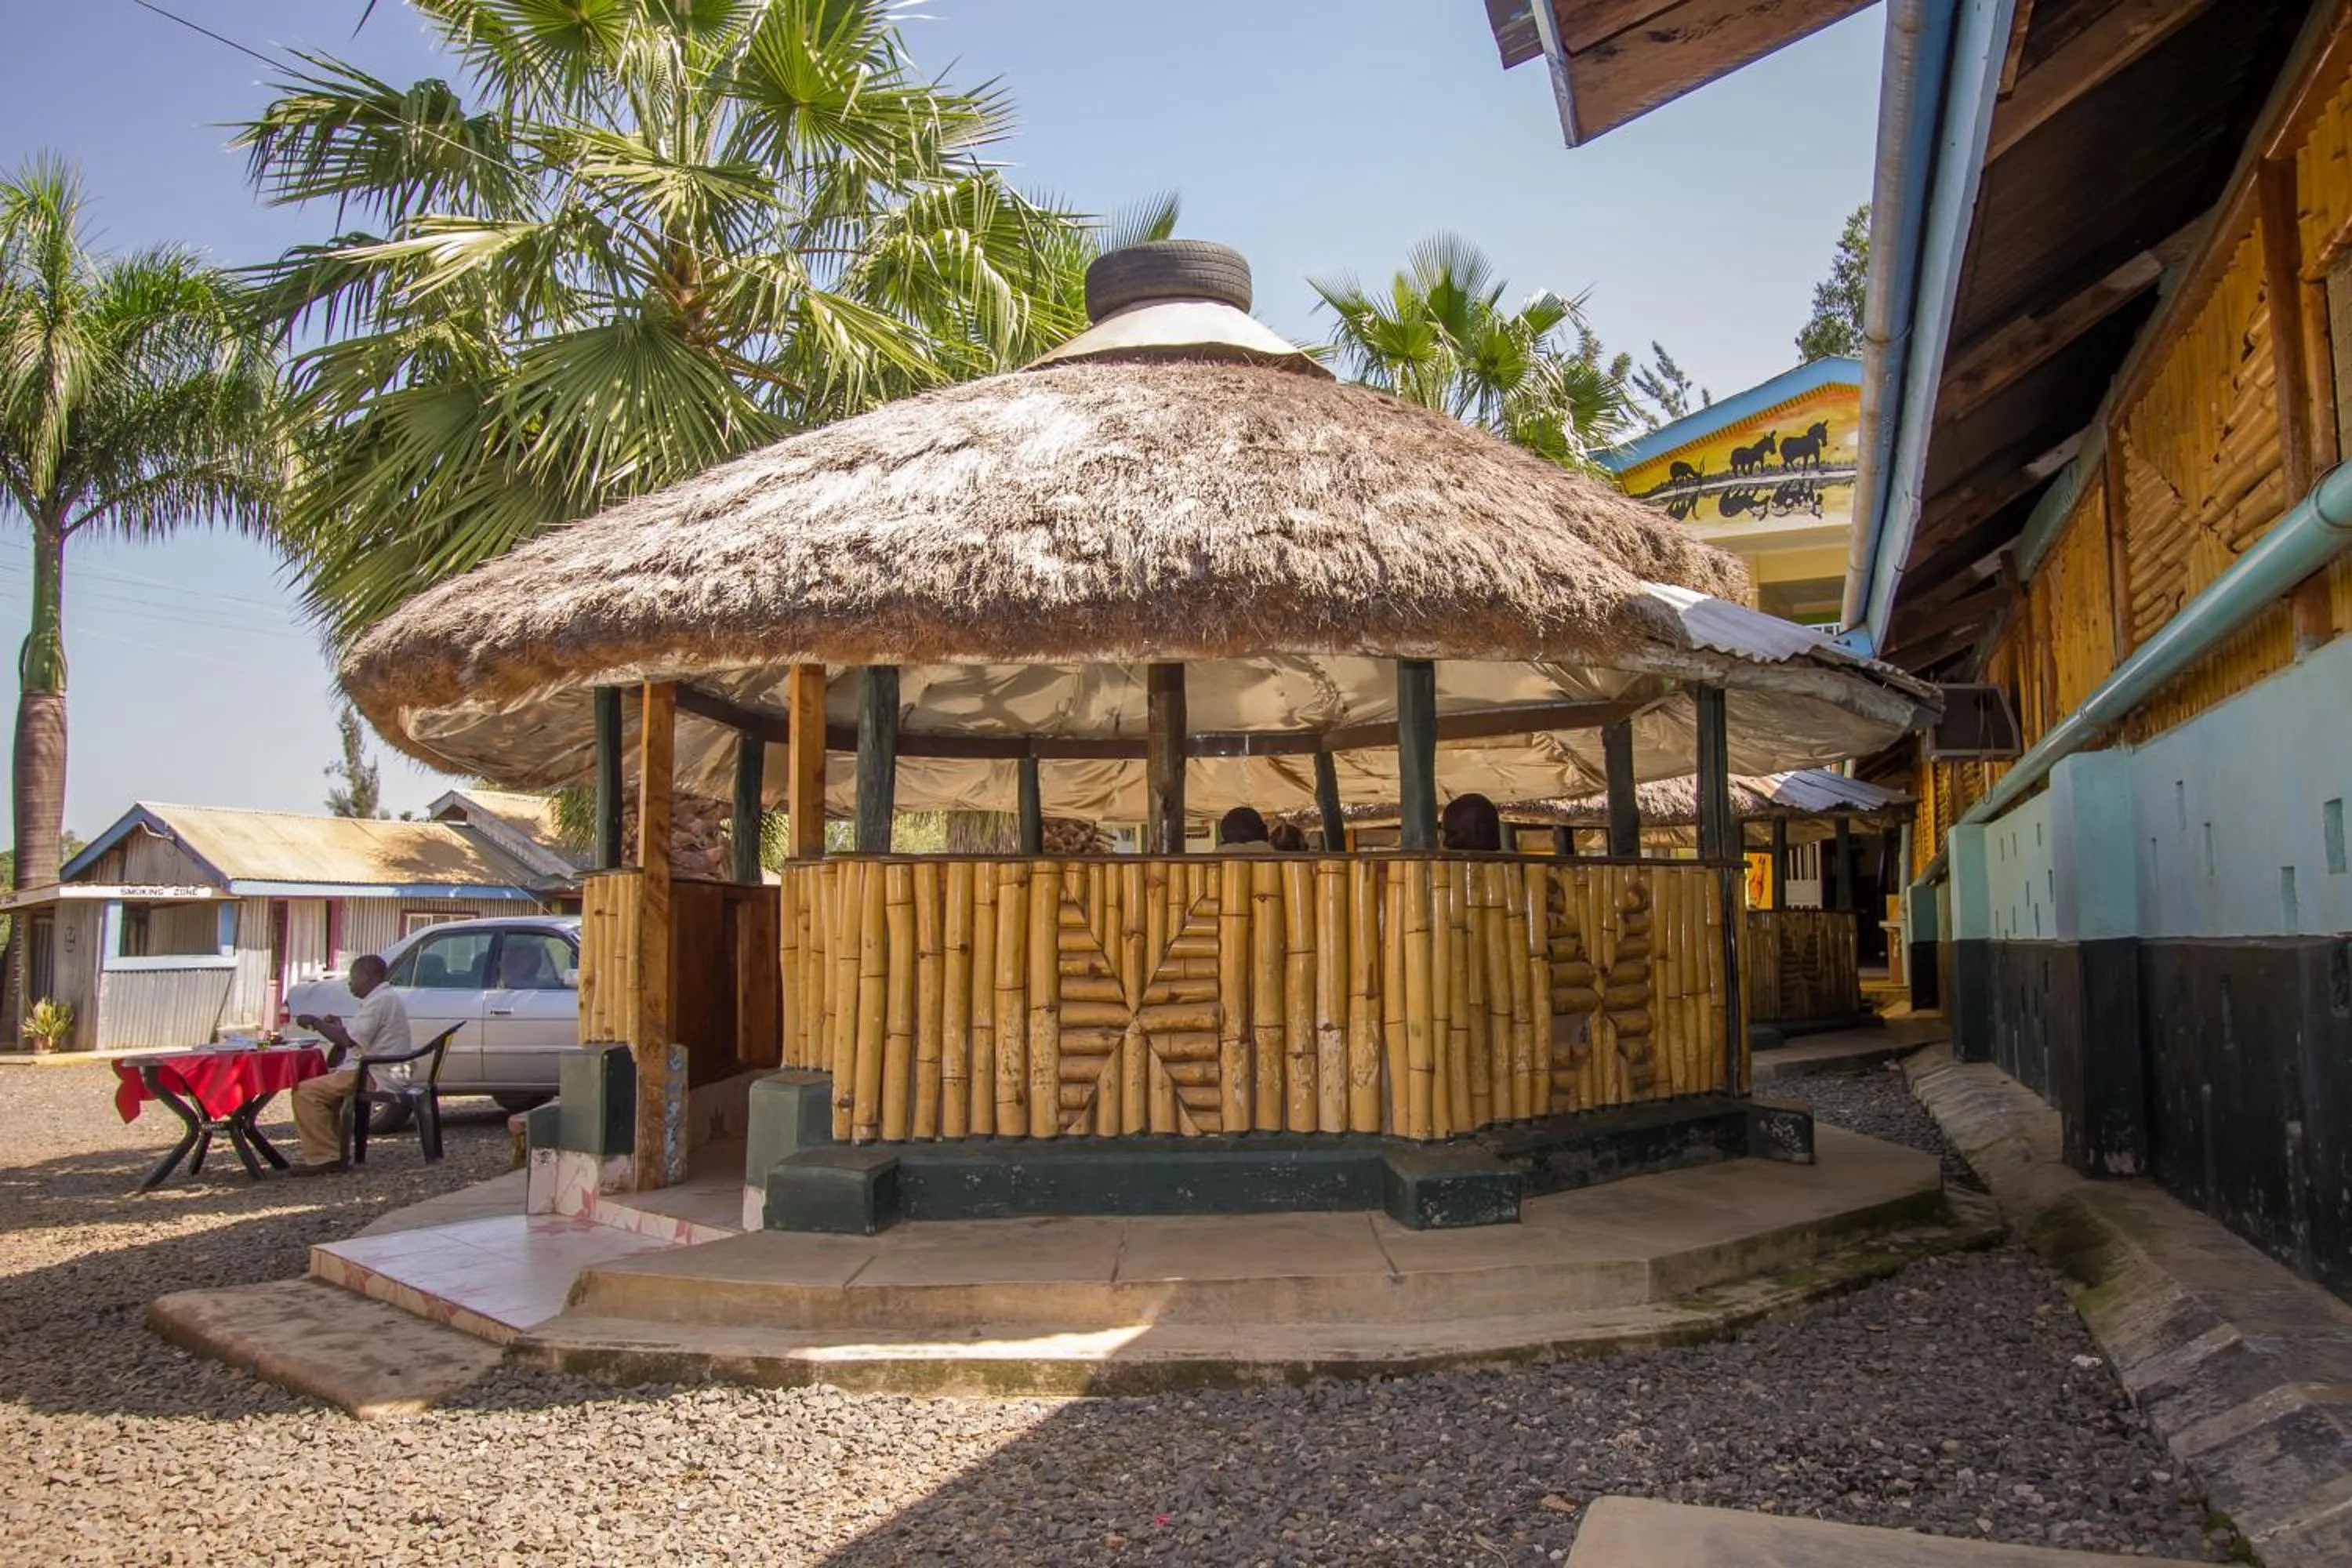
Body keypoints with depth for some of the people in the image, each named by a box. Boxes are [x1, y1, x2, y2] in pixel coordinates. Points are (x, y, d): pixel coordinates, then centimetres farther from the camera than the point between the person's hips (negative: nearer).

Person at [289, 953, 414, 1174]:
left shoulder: (380, 1000, -16)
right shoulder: (387, 997, 19)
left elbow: (349, 1040, -22)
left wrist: (316, 1022, -10)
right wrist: (339, 1026, 14)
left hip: (377, 1077, -12)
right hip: (384, 1074, 12)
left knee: (305, 1092, -16)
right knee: (325, 1084, 27)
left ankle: (323, 1157, -14)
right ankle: (334, 1151, 21)